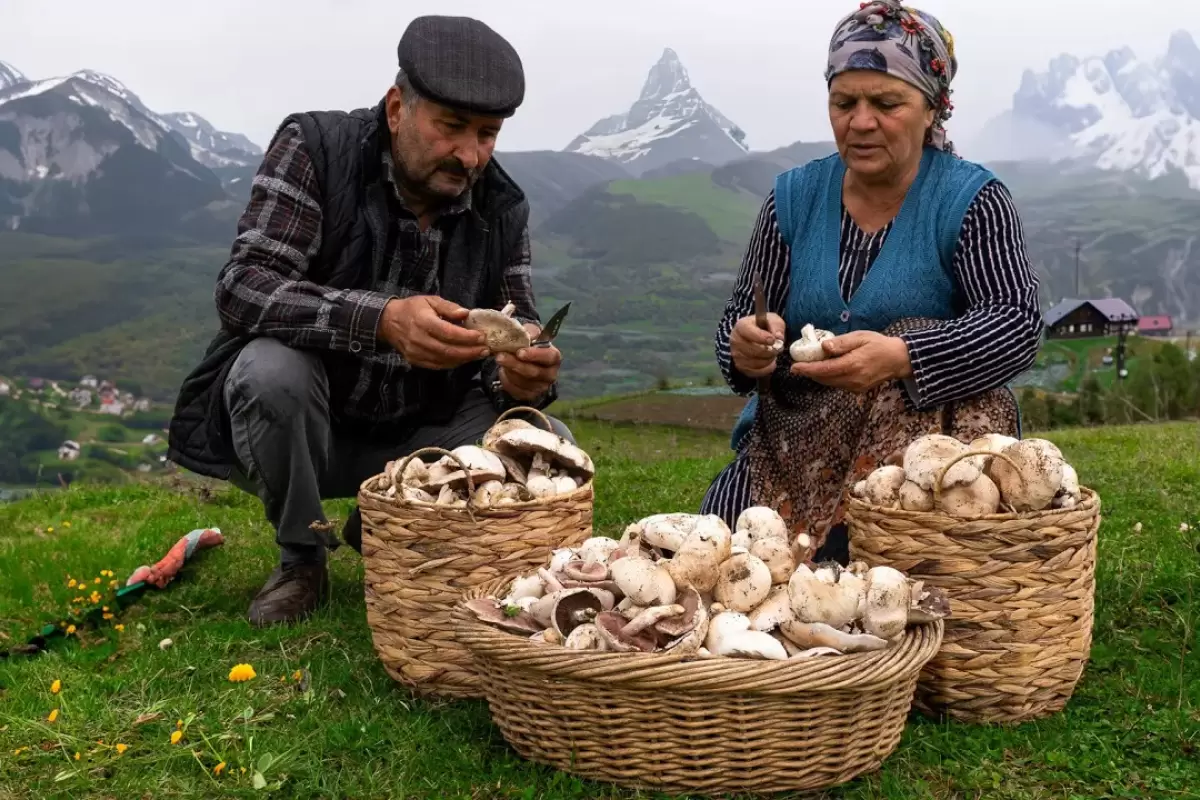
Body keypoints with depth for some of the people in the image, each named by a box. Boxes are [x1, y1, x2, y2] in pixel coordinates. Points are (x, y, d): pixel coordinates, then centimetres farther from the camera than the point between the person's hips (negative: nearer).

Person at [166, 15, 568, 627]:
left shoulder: (502, 208, -5)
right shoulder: (313, 147, -16)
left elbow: (519, 331, -4)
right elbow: (242, 287, -27)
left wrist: (525, 376, -31)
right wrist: (381, 319, -44)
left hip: (414, 437, 3)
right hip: (296, 423, -3)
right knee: (272, 367, -35)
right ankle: (301, 559, -6)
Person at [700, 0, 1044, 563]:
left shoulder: (972, 199, -3)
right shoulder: (793, 197, 6)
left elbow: (1018, 323, -14)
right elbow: (737, 318, 6)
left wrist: (901, 358, -33)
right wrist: (745, 347, -21)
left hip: (928, 436, -2)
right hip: (793, 442, 3)